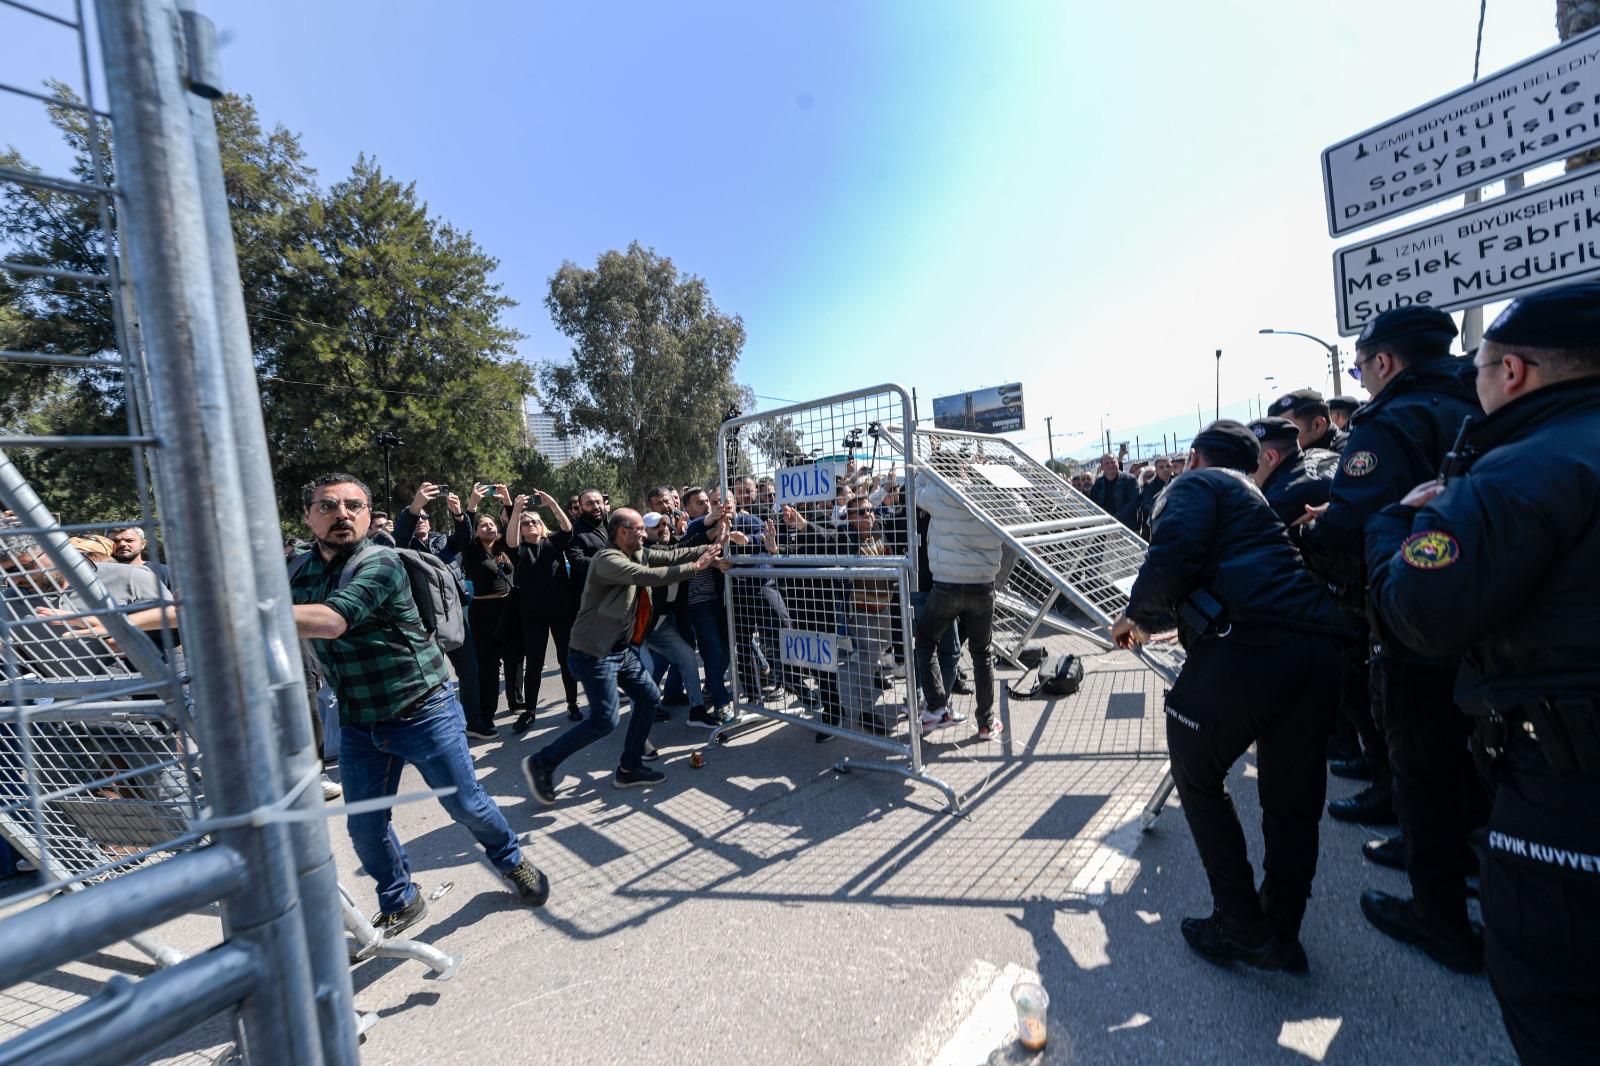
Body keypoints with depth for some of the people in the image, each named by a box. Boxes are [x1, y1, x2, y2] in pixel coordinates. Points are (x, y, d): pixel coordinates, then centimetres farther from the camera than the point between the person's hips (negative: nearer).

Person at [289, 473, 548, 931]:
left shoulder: (380, 563, -19)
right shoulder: (300, 571, 4)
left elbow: (331, 620, -34)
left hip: (423, 712, -6)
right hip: (358, 726, 6)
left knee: (466, 804, 6)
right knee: (365, 828, 12)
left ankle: (511, 861, 34)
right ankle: (399, 902, 39)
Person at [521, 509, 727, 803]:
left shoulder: (639, 554, 5)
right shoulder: (608, 560, -21)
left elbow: (671, 555, 3)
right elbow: (650, 576, -29)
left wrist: (710, 549, -9)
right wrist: (694, 567, -22)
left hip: (622, 648, 10)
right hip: (594, 652, -10)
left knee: (649, 699, 10)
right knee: (605, 720, -7)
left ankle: (629, 769, 23)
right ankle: (541, 763, 11)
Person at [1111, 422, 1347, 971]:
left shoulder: (1197, 484, 8)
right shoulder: (1260, 497, 34)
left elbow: (1172, 558, -12)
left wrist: (1139, 614, 5)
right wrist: (1160, 619, 42)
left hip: (1246, 643, -8)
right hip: (1320, 646, 8)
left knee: (1198, 776, 12)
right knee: (1293, 798, 18)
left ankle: (1241, 928, 16)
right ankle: (1281, 935, 29)